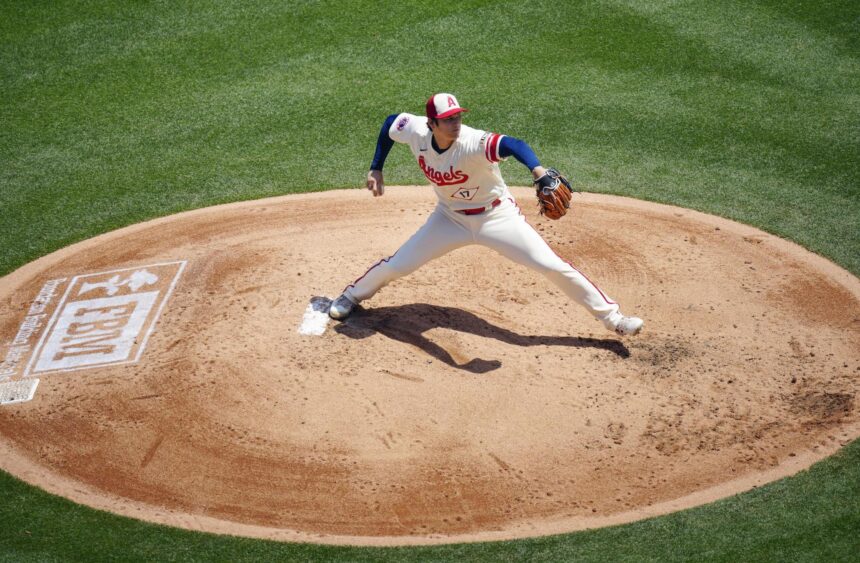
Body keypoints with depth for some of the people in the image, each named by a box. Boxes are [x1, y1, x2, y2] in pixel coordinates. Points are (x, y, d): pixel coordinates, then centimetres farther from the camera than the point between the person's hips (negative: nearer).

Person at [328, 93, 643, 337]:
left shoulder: (473, 143, -34)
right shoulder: (415, 132, -19)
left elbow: (512, 144, -54)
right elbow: (390, 121, 4)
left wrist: (538, 171, -74)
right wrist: (376, 169, 5)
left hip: (497, 216, -4)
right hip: (451, 218, 4)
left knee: (553, 266, -11)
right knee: (396, 265, 5)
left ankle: (611, 317, 0)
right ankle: (352, 296, 35)